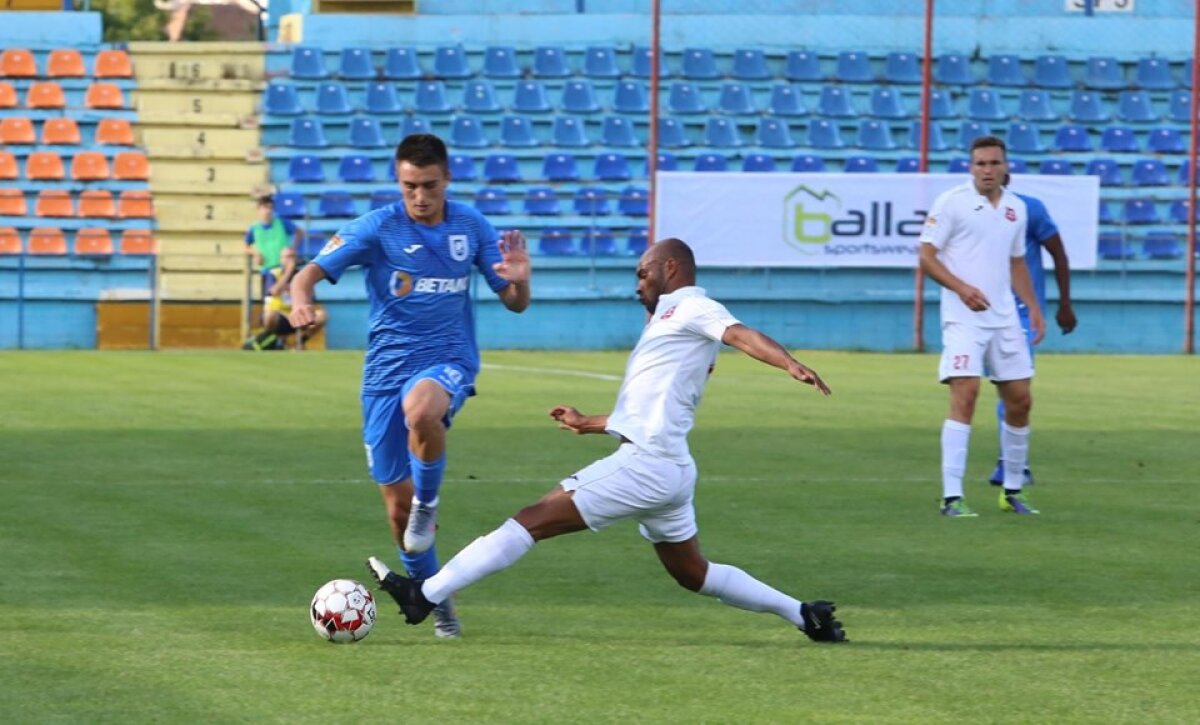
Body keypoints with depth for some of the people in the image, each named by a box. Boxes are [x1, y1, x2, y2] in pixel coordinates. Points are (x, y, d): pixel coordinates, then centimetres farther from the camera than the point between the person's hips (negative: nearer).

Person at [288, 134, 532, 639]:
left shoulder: (470, 226, 0)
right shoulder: (377, 228, -7)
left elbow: (515, 303, 5)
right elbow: (312, 272, -17)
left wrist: (519, 279, -18)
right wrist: (300, 299, -40)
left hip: (447, 360, -1)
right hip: (387, 366, 1)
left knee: (421, 412, -39)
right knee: (397, 506, 3)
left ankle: (428, 502, -11)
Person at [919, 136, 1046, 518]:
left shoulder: (1016, 209, 12)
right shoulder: (951, 202, -6)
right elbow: (926, 256, -8)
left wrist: (1033, 307, 15)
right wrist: (961, 287, -20)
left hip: (1004, 317, 6)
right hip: (963, 317, -6)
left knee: (1019, 400, 8)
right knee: (965, 395, -16)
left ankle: (1013, 491, 24)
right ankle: (951, 497, -15)